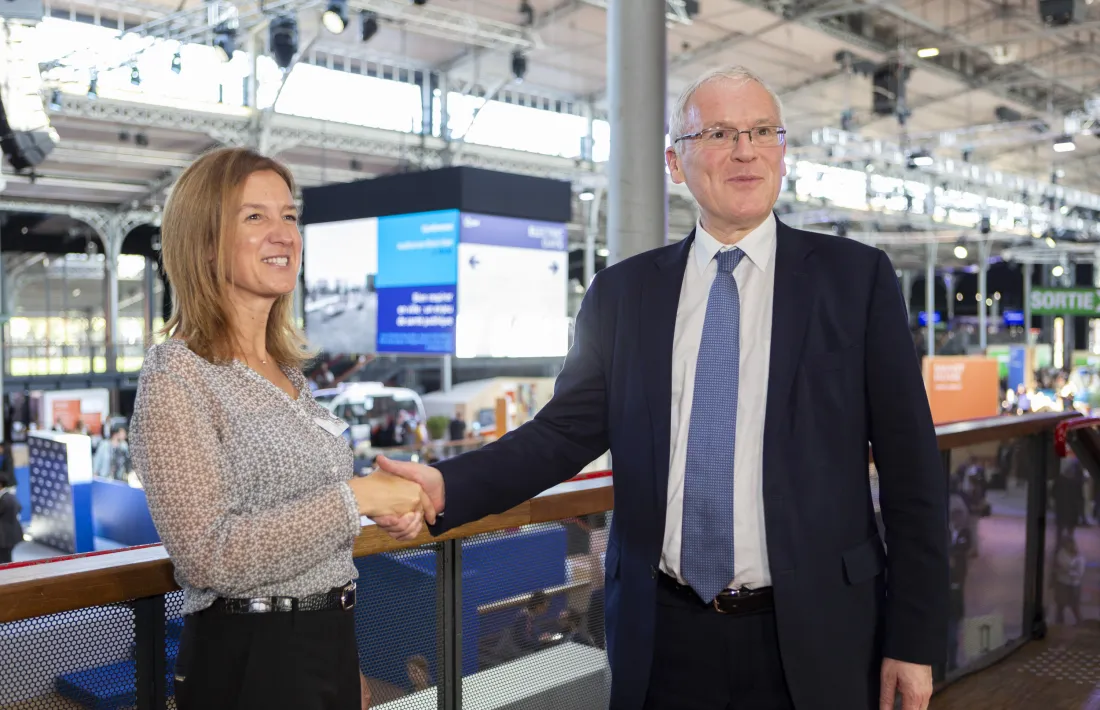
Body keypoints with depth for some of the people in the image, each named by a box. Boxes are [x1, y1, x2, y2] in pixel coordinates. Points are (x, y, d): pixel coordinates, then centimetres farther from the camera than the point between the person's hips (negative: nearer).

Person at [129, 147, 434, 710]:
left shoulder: (287, 372, 10)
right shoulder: (176, 376, -14)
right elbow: (208, 554, -22)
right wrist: (355, 499, -21)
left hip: (330, 644, 7)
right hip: (250, 662, -7)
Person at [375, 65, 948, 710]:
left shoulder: (857, 276, -2)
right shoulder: (623, 292, 3)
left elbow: (911, 465, -2)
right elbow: (569, 428, -1)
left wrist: (916, 635, -3)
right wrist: (447, 487, -17)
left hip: (812, 640, -1)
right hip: (664, 638, 2)